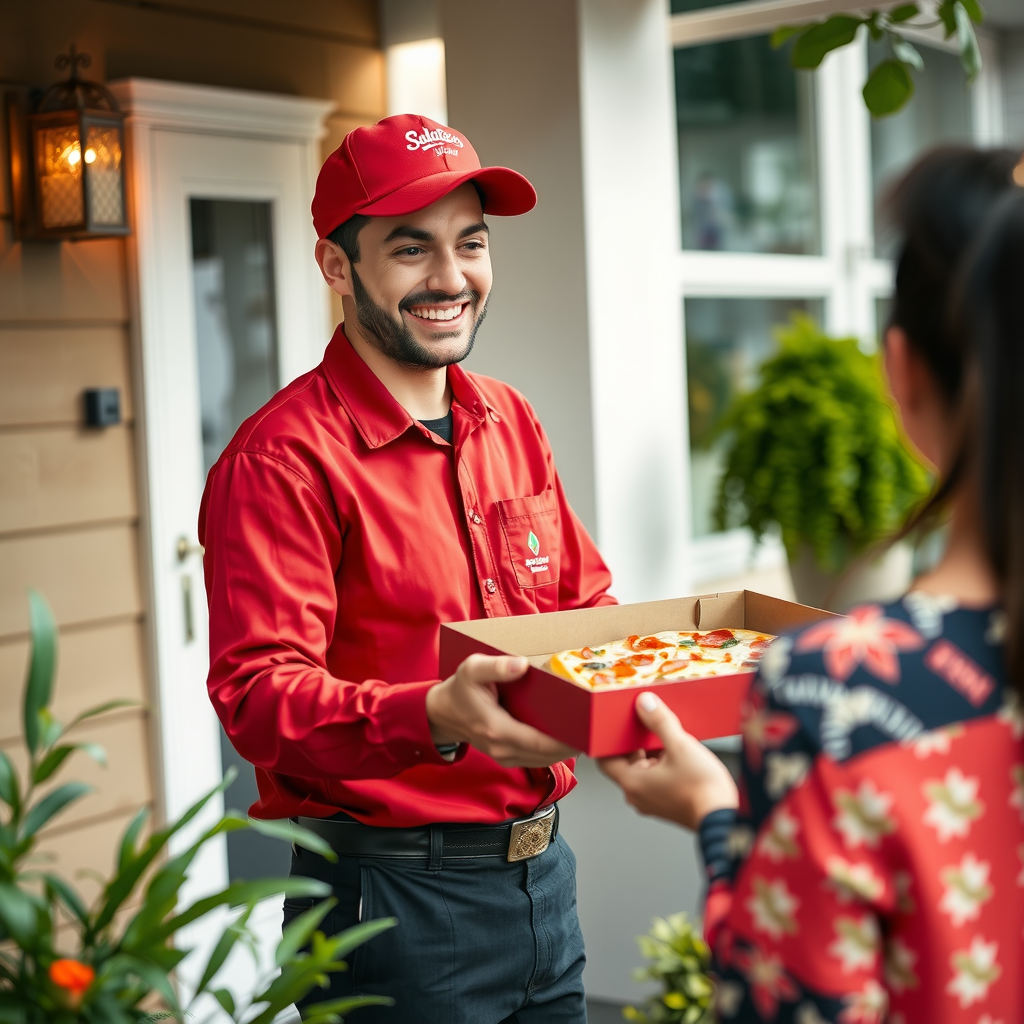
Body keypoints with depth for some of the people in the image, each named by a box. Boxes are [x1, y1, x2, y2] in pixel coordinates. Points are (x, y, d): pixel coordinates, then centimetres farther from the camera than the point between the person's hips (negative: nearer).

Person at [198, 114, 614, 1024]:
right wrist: (433, 717, -39)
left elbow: (585, 605, 15)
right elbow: (258, 696, -23)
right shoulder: (283, 460, -15)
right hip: (393, 896, -7)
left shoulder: (509, 421, 9)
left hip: (542, 873, 7)